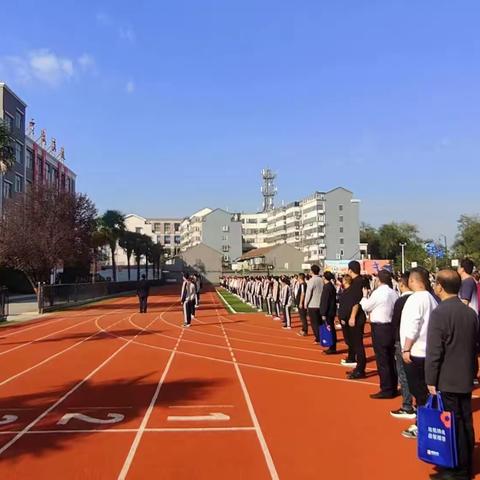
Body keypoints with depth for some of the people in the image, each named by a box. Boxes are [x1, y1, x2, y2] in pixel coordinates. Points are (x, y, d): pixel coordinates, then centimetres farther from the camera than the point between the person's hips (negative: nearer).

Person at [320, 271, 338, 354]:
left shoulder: (327, 287, -17)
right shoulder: (332, 287, 11)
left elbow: (325, 302, -19)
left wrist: (323, 314, -17)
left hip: (328, 313, -9)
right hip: (332, 312, 9)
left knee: (330, 329, -4)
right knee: (331, 329, 13)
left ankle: (332, 348, 0)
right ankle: (332, 347, 19)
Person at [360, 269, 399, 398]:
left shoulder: (378, 292, -15)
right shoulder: (393, 293, 5)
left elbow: (366, 306, -4)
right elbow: (395, 310, 6)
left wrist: (365, 295, 12)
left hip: (380, 329, -7)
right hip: (391, 327, 7)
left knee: (382, 361, -1)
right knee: (391, 359, 15)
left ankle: (386, 390, 4)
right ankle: (393, 388, 23)